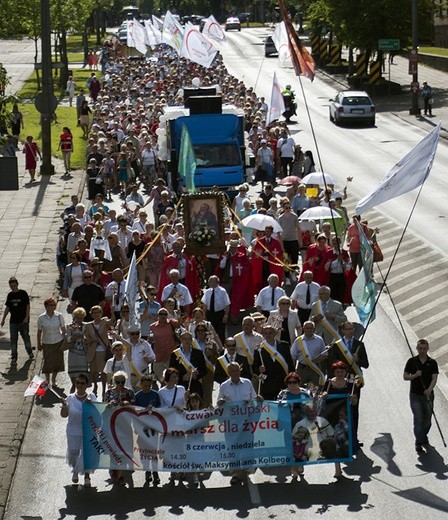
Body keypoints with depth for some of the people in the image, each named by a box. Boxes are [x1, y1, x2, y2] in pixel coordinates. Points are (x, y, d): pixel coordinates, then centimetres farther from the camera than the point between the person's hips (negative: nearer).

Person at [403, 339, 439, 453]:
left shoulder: (432, 363, 0)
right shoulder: (412, 361, 0)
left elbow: (434, 378, -8)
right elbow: (405, 376, 2)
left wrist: (429, 389, -25)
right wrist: (415, 375, -17)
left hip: (428, 395, 2)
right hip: (415, 395, -2)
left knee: (427, 420, 12)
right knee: (418, 419, -10)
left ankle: (424, 436, 37)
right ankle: (418, 444, -10)